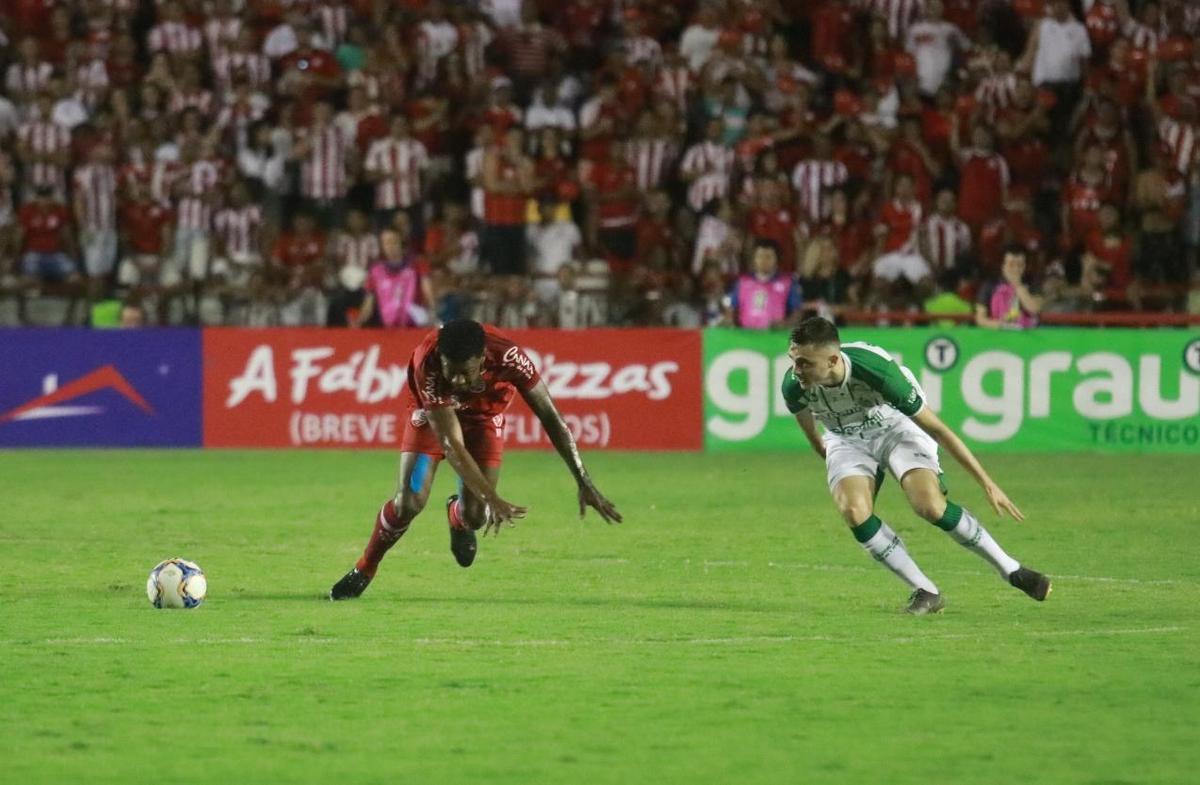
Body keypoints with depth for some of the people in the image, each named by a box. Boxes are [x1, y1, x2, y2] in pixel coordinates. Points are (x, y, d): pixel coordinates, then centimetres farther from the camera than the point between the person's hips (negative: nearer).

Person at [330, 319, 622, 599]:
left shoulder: (507, 357, -38)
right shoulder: (427, 365, -40)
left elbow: (551, 419, -29)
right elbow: (451, 445, -38)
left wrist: (584, 483, -31)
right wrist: (492, 499, -47)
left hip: (484, 416, 1)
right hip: (433, 415, -1)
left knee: (476, 516, -10)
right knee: (409, 501, -19)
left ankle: (457, 517, 30)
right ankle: (364, 569, 7)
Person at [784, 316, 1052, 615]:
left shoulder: (876, 370, -36)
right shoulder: (794, 386, -26)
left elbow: (936, 428, -25)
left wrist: (987, 483, -21)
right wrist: (818, 447, 23)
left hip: (897, 427, -3)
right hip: (846, 441, 3)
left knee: (930, 505, -25)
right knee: (854, 512, -25)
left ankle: (1012, 571, -7)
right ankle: (925, 591, -10)